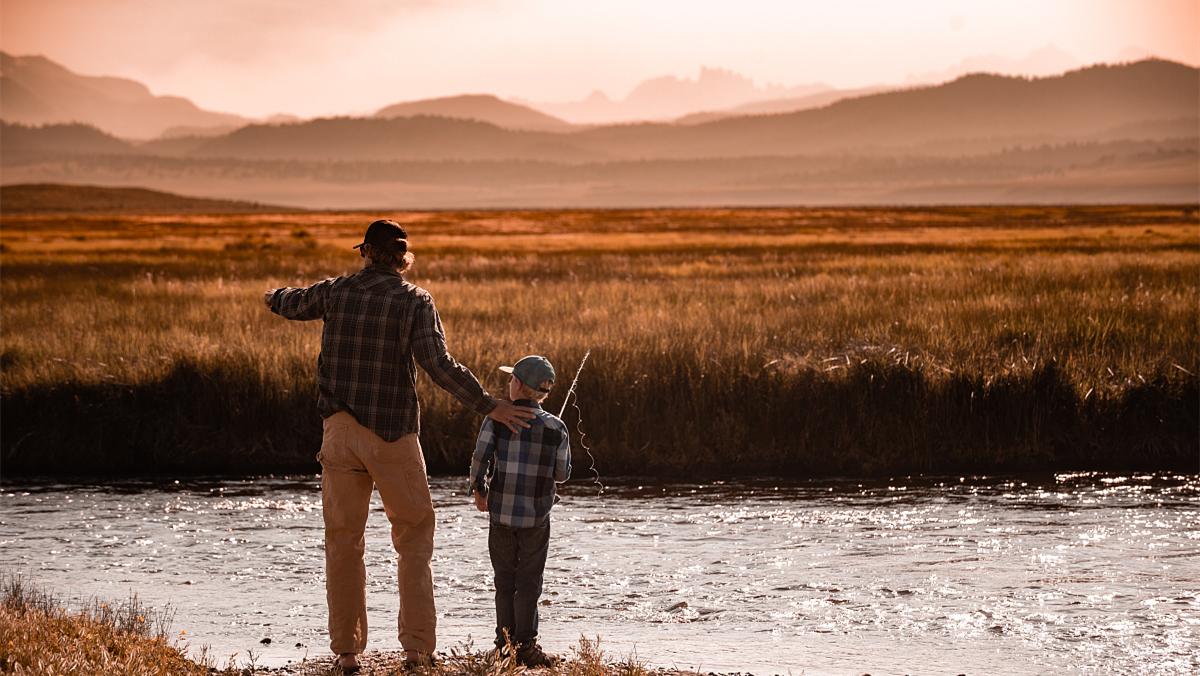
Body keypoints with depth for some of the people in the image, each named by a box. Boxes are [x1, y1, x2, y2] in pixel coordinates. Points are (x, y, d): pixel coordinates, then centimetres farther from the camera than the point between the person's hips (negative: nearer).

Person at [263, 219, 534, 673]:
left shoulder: (336, 291, 3)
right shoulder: (414, 300, -7)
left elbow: (294, 304, 24)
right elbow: (437, 364, -17)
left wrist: (273, 298, 48)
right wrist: (487, 406, -12)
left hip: (341, 428, 3)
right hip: (392, 433, -3)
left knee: (343, 541, 10)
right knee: (414, 534, 9)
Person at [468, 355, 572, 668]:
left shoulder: (497, 419, -4)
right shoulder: (555, 428, -2)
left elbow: (480, 458, -9)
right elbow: (562, 474, 3)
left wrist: (478, 490, 7)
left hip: (500, 513, 1)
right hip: (536, 517, -1)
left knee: (504, 581, 11)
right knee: (528, 582, 6)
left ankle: (504, 643, 12)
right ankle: (525, 645, 3)